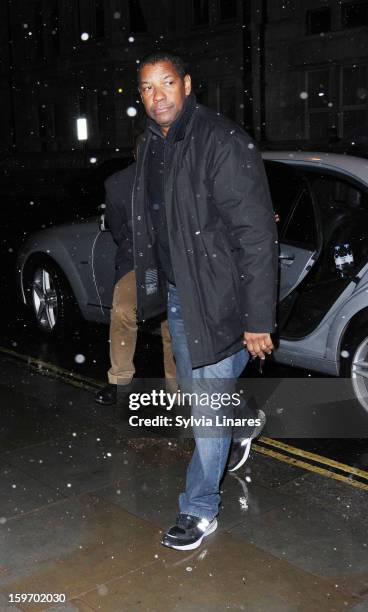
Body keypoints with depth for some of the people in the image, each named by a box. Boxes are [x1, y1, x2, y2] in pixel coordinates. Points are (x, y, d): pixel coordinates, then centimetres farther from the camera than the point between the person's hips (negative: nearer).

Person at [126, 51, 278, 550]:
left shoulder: (223, 143, -20)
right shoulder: (150, 145, 6)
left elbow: (257, 237, -21)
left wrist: (258, 320, -21)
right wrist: (157, 286, 20)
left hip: (219, 297, -8)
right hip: (176, 291, 8)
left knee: (208, 406, 2)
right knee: (191, 387, 23)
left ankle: (200, 510, 20)